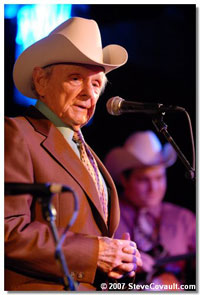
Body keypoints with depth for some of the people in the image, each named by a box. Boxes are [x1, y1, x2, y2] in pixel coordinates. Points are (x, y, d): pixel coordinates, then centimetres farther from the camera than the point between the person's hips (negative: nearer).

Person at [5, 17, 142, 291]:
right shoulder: (17, 135, -8)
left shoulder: (84, 150, 19)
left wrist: (122, 257, 2)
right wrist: (93, 252, -15)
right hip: (43, 288, -7)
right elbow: (8, 232, -19)